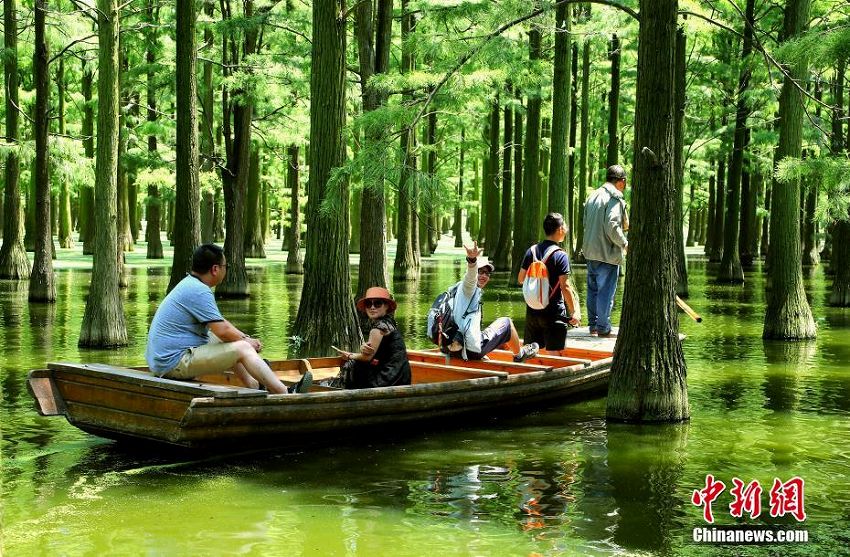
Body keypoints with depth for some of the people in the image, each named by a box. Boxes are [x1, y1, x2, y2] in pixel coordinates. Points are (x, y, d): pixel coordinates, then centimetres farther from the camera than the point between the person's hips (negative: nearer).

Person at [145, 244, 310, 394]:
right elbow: (222, 331, -20)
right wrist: (247, 341, -2)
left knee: (232, 343, 23)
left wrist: (245, 338, 11)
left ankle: (255, 387, 25)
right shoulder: (198, 291, -19)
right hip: (175, 362, -11)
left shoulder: (190, 284, 15)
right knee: (242, 348, -12)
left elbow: (218, 321, 22)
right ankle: (286, 394, -11)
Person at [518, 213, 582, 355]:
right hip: (554, 312, -5)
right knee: (553, 353, 1)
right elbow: (565, 286, -16)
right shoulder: (561, 255, -13)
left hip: (532, 311, 5)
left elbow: (521, 279, 7)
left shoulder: (532, 251, 3)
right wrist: (574, 312, -10)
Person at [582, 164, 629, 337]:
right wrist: (624, 243, -8)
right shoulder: (615, 199, -14)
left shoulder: (592, 197, 14)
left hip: (590, 251, 8)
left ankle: (593, 325, 23)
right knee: (606, 291, -2)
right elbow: (612, 227, -23)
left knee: (593, 289, 15)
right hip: (607, 253, -8)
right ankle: (603, 328, 1)